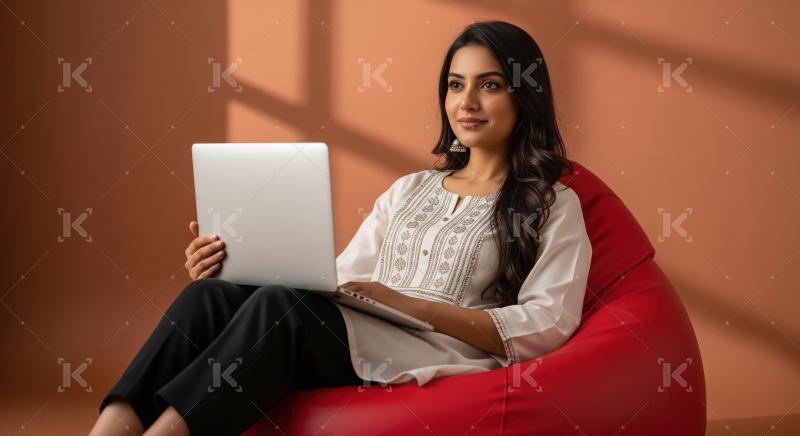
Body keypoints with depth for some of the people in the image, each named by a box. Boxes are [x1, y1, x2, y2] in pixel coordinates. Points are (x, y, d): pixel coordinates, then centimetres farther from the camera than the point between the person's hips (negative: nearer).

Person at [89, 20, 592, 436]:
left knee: (281, 305, -32)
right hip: (355, 341, 5)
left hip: (435, 364, -5)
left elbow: (549, 326, -6)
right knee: (211, 294, -23)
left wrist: (408, 304, -15)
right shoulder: (409, 189, 26)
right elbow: (336, 283, 17)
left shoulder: (555, 205, 9)